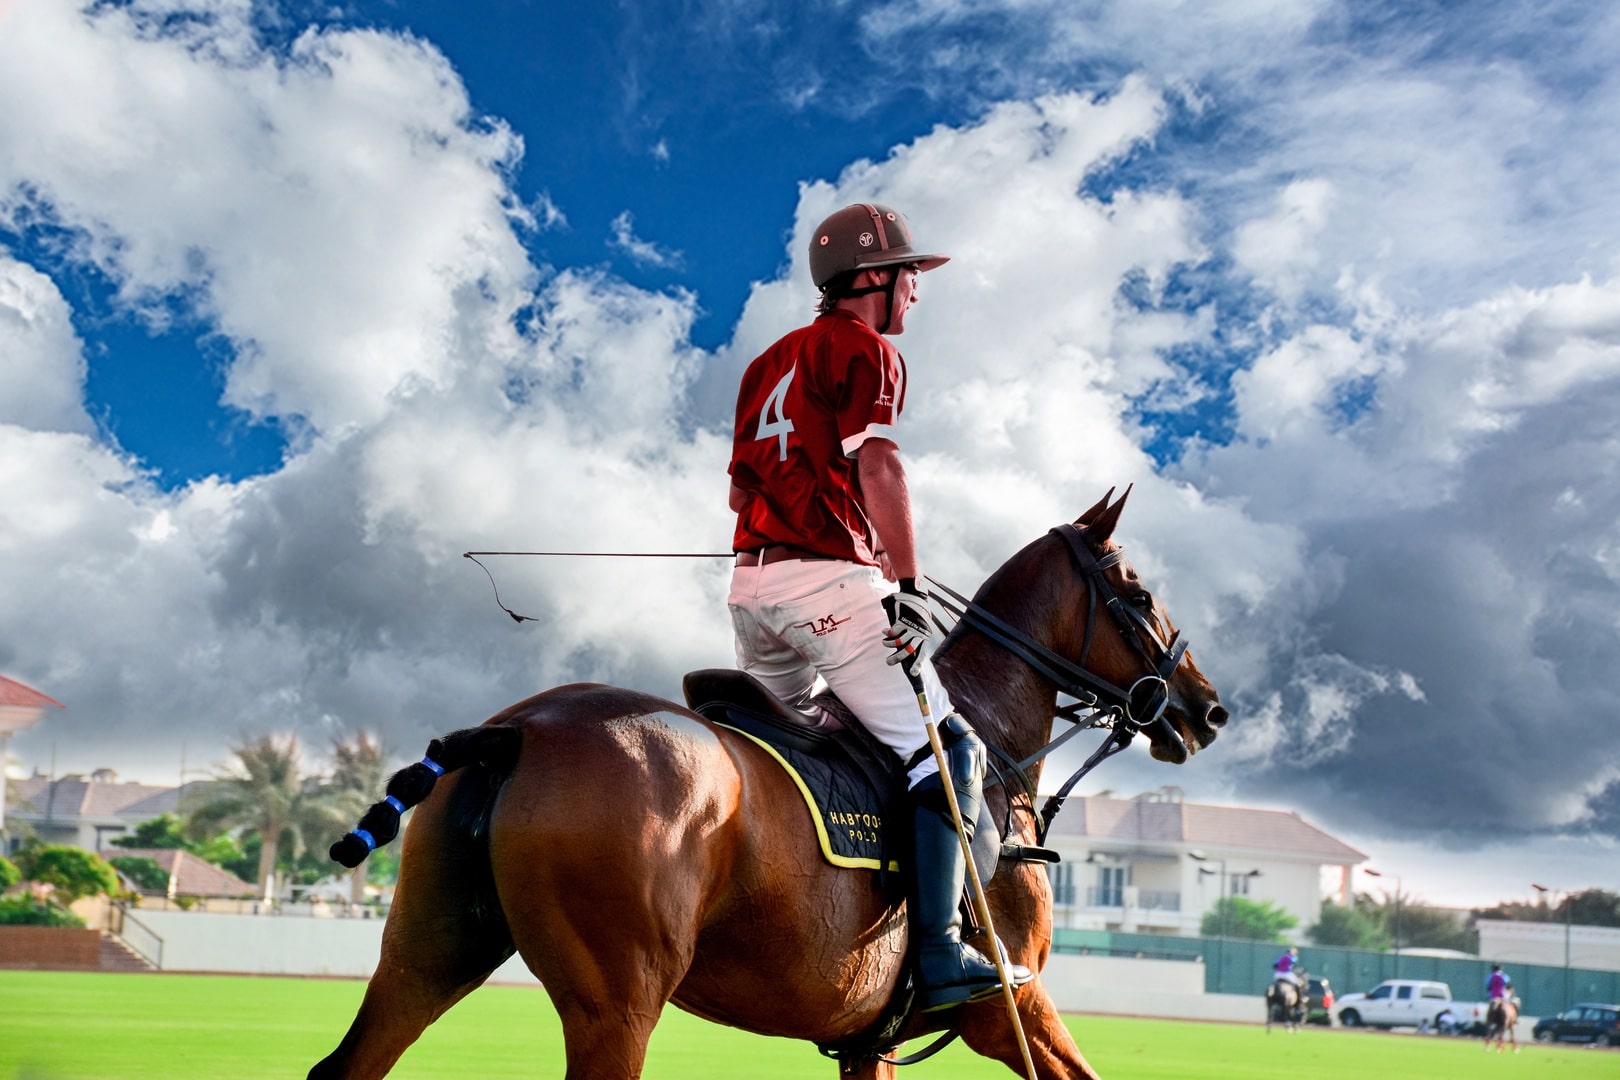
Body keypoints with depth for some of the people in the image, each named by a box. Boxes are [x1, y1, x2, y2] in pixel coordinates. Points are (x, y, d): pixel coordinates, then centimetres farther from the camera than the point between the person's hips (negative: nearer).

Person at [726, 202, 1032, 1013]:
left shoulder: (768, 362, 23)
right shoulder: (866, 348, -1)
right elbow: (877, 466, -14)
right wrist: (909, 587, -17)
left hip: (752, 583, 9)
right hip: (829, 583, -9)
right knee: (947, 748, -9)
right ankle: (938, 956, -17)